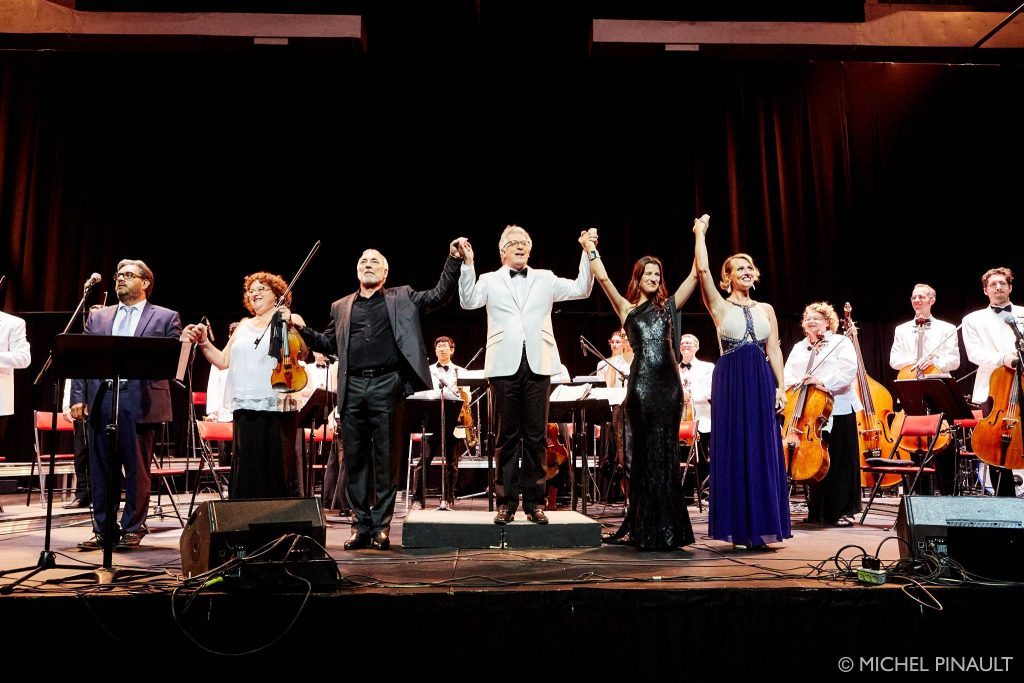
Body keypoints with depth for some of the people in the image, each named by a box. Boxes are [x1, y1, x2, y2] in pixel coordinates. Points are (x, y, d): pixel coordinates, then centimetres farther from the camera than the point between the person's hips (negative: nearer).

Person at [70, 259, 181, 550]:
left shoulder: (166, 318, 7)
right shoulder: (98, 317, 18)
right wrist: (78, 397, 3)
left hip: (140, 402, -4)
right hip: (100, 399, 4)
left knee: (137, 469, 2)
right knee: (100, 469, 8)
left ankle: (133, 528, 14)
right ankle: (103, 529, 18)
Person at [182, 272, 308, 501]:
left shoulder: (291, 320, 6)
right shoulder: (243, 325, 22)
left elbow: (303, 354, -10)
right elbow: (223, 361, 20)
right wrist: (204, 342, 7)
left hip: (278, 407, -4)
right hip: (245, 407, 5)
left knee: (277, 469, -2)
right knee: (246, 470, 4)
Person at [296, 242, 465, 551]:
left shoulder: (402, 298, 13)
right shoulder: (341, 307, 19)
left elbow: (439, 295, 6)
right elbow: (329, 344, 23)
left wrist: (453, 260, -3)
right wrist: (303, 331, 8)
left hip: (387, 386, -3)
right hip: (352, 389, 3)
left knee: (386, 460, 0)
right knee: (355, 459, 6)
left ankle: (381, 526, 9)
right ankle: (360, 525, 16)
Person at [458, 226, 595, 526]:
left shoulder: (545, 279, 17)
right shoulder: (490, 280, 12)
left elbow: (581, 289, 9)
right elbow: (469, 301, -4)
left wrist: (588, 253, 0)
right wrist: (468, 264, -13)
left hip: (538, 365, 1)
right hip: (505, 366, -1)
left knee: (536, 435, 3)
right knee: (507, 435, 3)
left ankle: (534, 501, 10)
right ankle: (506, 501, 10)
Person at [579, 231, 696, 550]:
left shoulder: (668, 306, 16)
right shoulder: (627, 309, 10)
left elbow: (696, 274, 13)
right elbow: (603, 278, 1)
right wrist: (589, 246, 5)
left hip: (669, 384, 2)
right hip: (641, 385, -2)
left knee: (665, 454, 5)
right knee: (642, 455, 2)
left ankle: (666, 528, 13)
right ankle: (643, 527, 11)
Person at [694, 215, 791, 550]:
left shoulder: (766, 309, 14)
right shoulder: (720, 307, 3)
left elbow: (774, 351, 10)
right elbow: (702, 270, -10)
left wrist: (780, 386, 1)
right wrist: (700, 233, -1)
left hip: (761, 383, 3)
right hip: (730, 382, -3)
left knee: (764, 452, 3)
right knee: (735, 452, -1)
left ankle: (761, 525, 11)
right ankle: (740, 527, 5)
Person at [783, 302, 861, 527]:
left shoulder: (841, 342, 3)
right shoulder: (798, 348, 19)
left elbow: (849, 370, -10)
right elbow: (787, 373, 11)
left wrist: (823, 382, -22)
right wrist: (794, 383, -11)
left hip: (838, 410, -4)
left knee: (840, 462, 1)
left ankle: (843, 511, 9)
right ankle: (817, 511, 17)